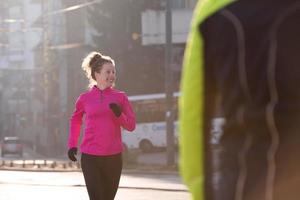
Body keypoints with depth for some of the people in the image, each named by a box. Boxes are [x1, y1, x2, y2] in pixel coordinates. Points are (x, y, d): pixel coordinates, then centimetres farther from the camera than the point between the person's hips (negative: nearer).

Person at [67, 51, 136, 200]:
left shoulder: (120, 97, 4)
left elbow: (131, 125, 4)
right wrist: (72, 145, 13)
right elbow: (75, 120, 20)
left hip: (114, 157, 1)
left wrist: (119, 114, -14)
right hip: (90, 157, -1)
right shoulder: (85, 98, 3)